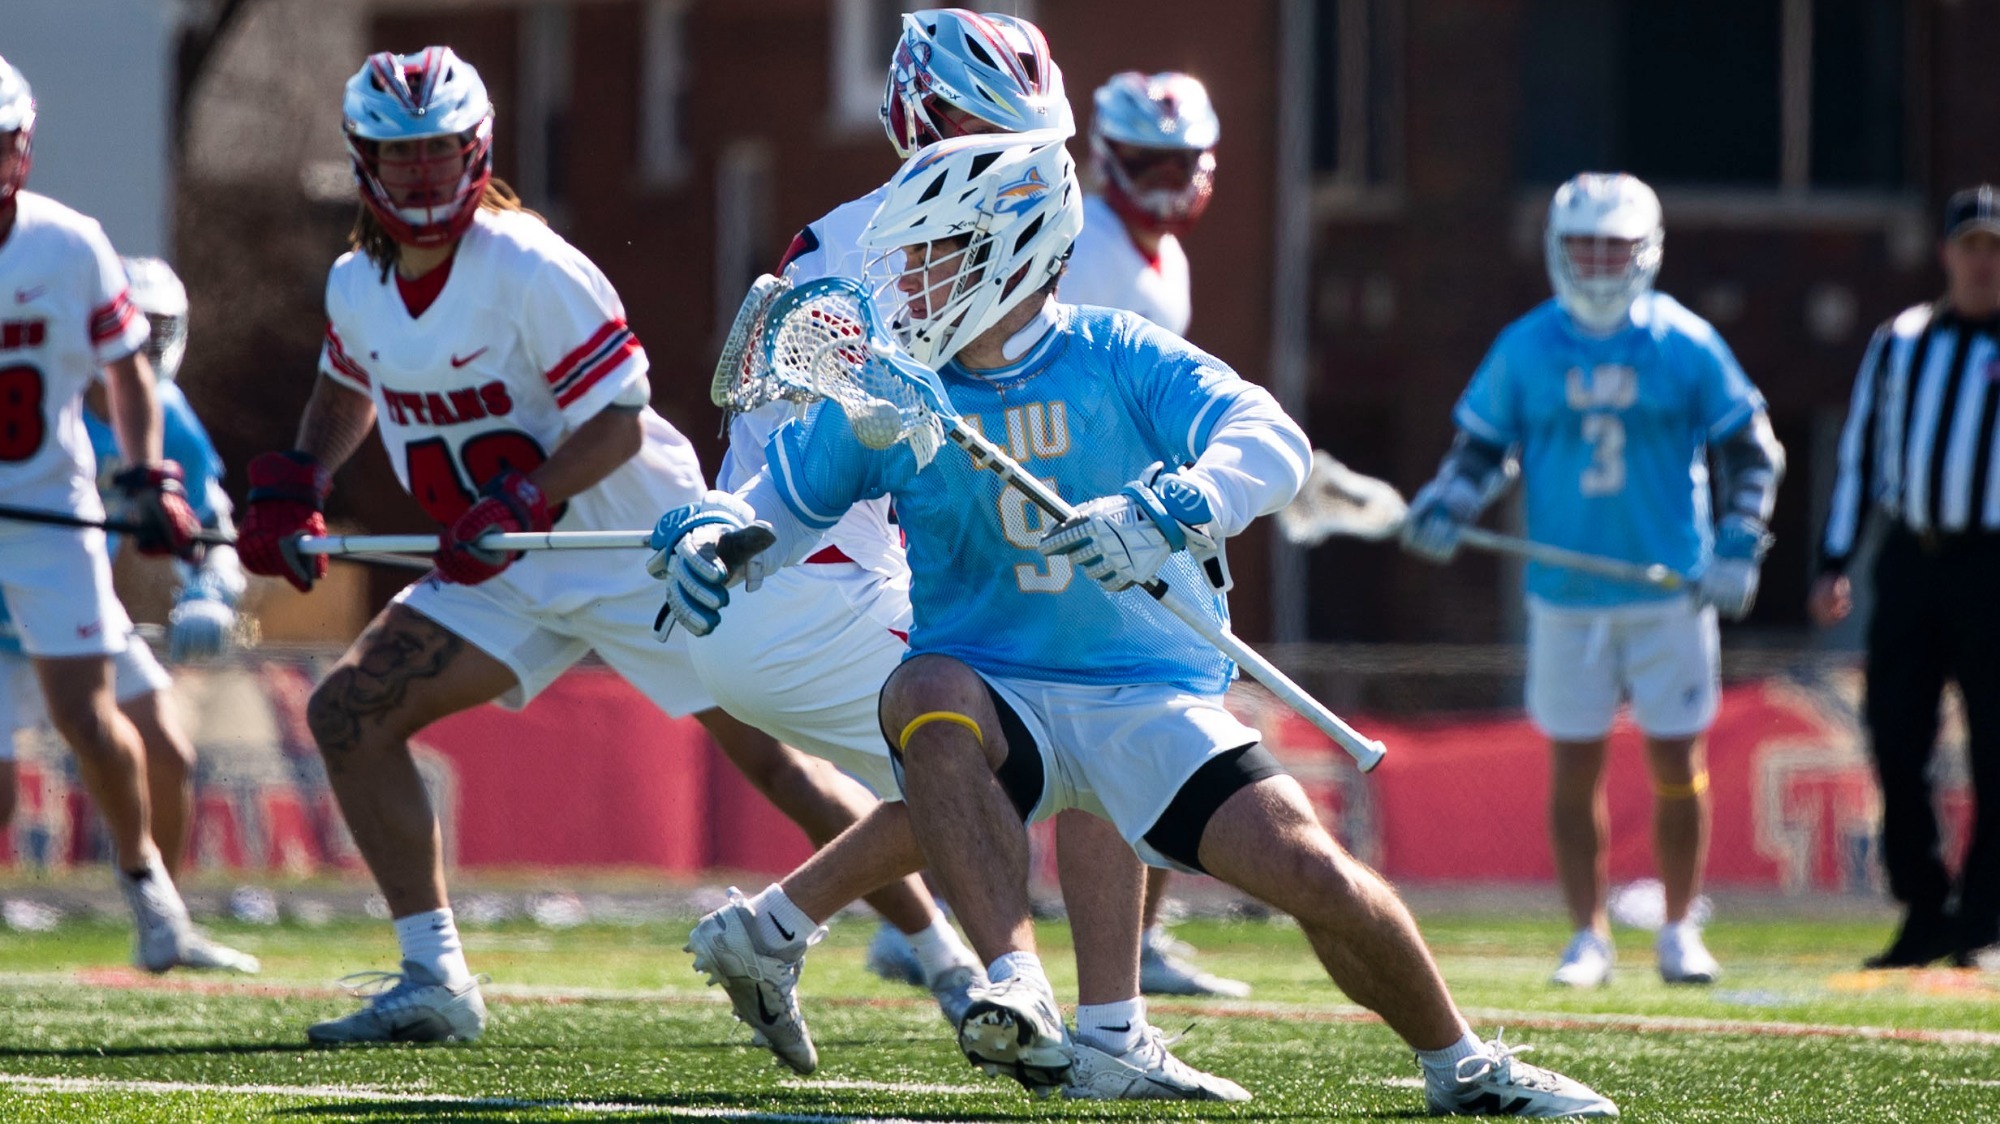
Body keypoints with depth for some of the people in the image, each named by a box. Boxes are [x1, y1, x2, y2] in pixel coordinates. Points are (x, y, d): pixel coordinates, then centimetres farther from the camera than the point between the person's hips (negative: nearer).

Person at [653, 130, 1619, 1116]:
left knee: (1310, 872, -14)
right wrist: (705, 535, -9)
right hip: (997, 700, 1)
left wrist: (1169, 513, -38)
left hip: (1150, 700, -1)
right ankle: (1018, 992, -41)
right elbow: (783, 499, 14)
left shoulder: (1115, 360, -5)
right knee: (926, 700, -36)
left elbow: (1270, 439, -19)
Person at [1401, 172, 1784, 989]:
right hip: (1566, 593, 1)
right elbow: (1481, 447, 10)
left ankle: (1679, 931, 14)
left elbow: (1749, 450, 5)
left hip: (1671, 590, -1)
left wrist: (1736, 549, -4)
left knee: (1677, 764, 1)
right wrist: (1444, 509, -8)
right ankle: (1588, 937, 11)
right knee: (1574, 768, 2)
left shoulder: (1684, 345, -1)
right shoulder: (1526, 349, 2)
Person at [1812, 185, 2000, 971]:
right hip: (1909, 554, 4)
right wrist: (1835, 564, 11)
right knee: (1895, 739, 1)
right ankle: (1925, 913, 10)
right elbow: (1860, 453, 18)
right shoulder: (1901, 341, 15)